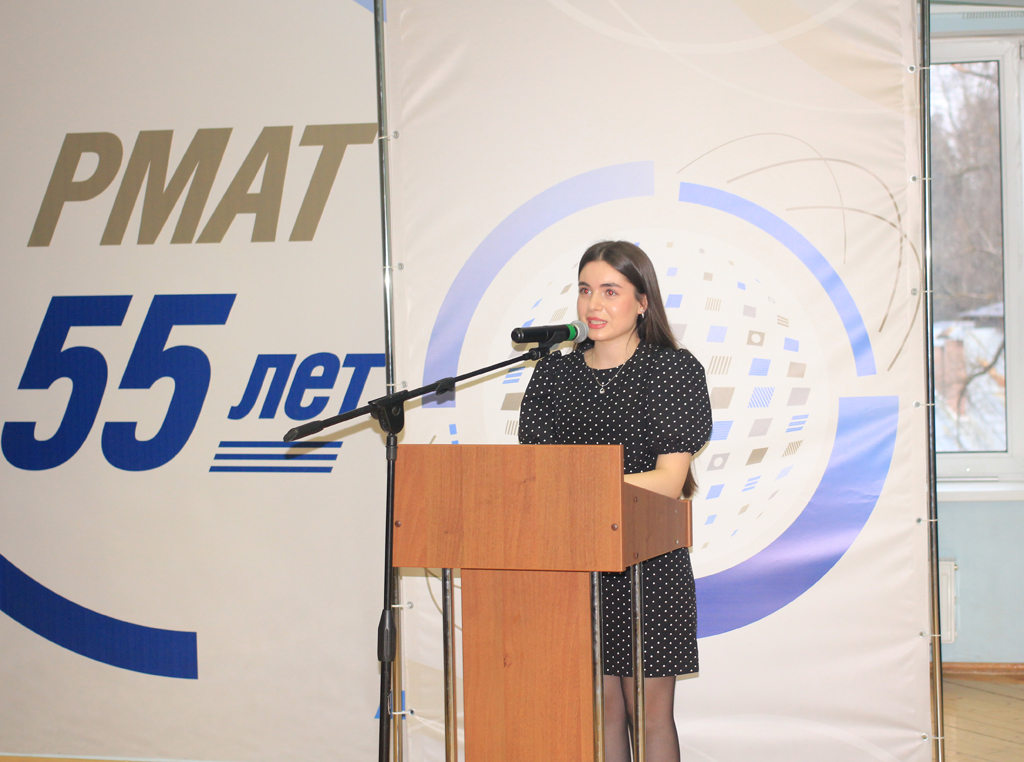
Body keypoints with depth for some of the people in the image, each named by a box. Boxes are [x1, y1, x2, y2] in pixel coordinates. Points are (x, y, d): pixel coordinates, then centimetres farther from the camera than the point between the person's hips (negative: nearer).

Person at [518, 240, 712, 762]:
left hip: (648, 564, -3)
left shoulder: (674, 370, -1)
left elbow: (669, 481, -10)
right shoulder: (553, 375, 11)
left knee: (651, 712, 1)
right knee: (601, 708, 5)